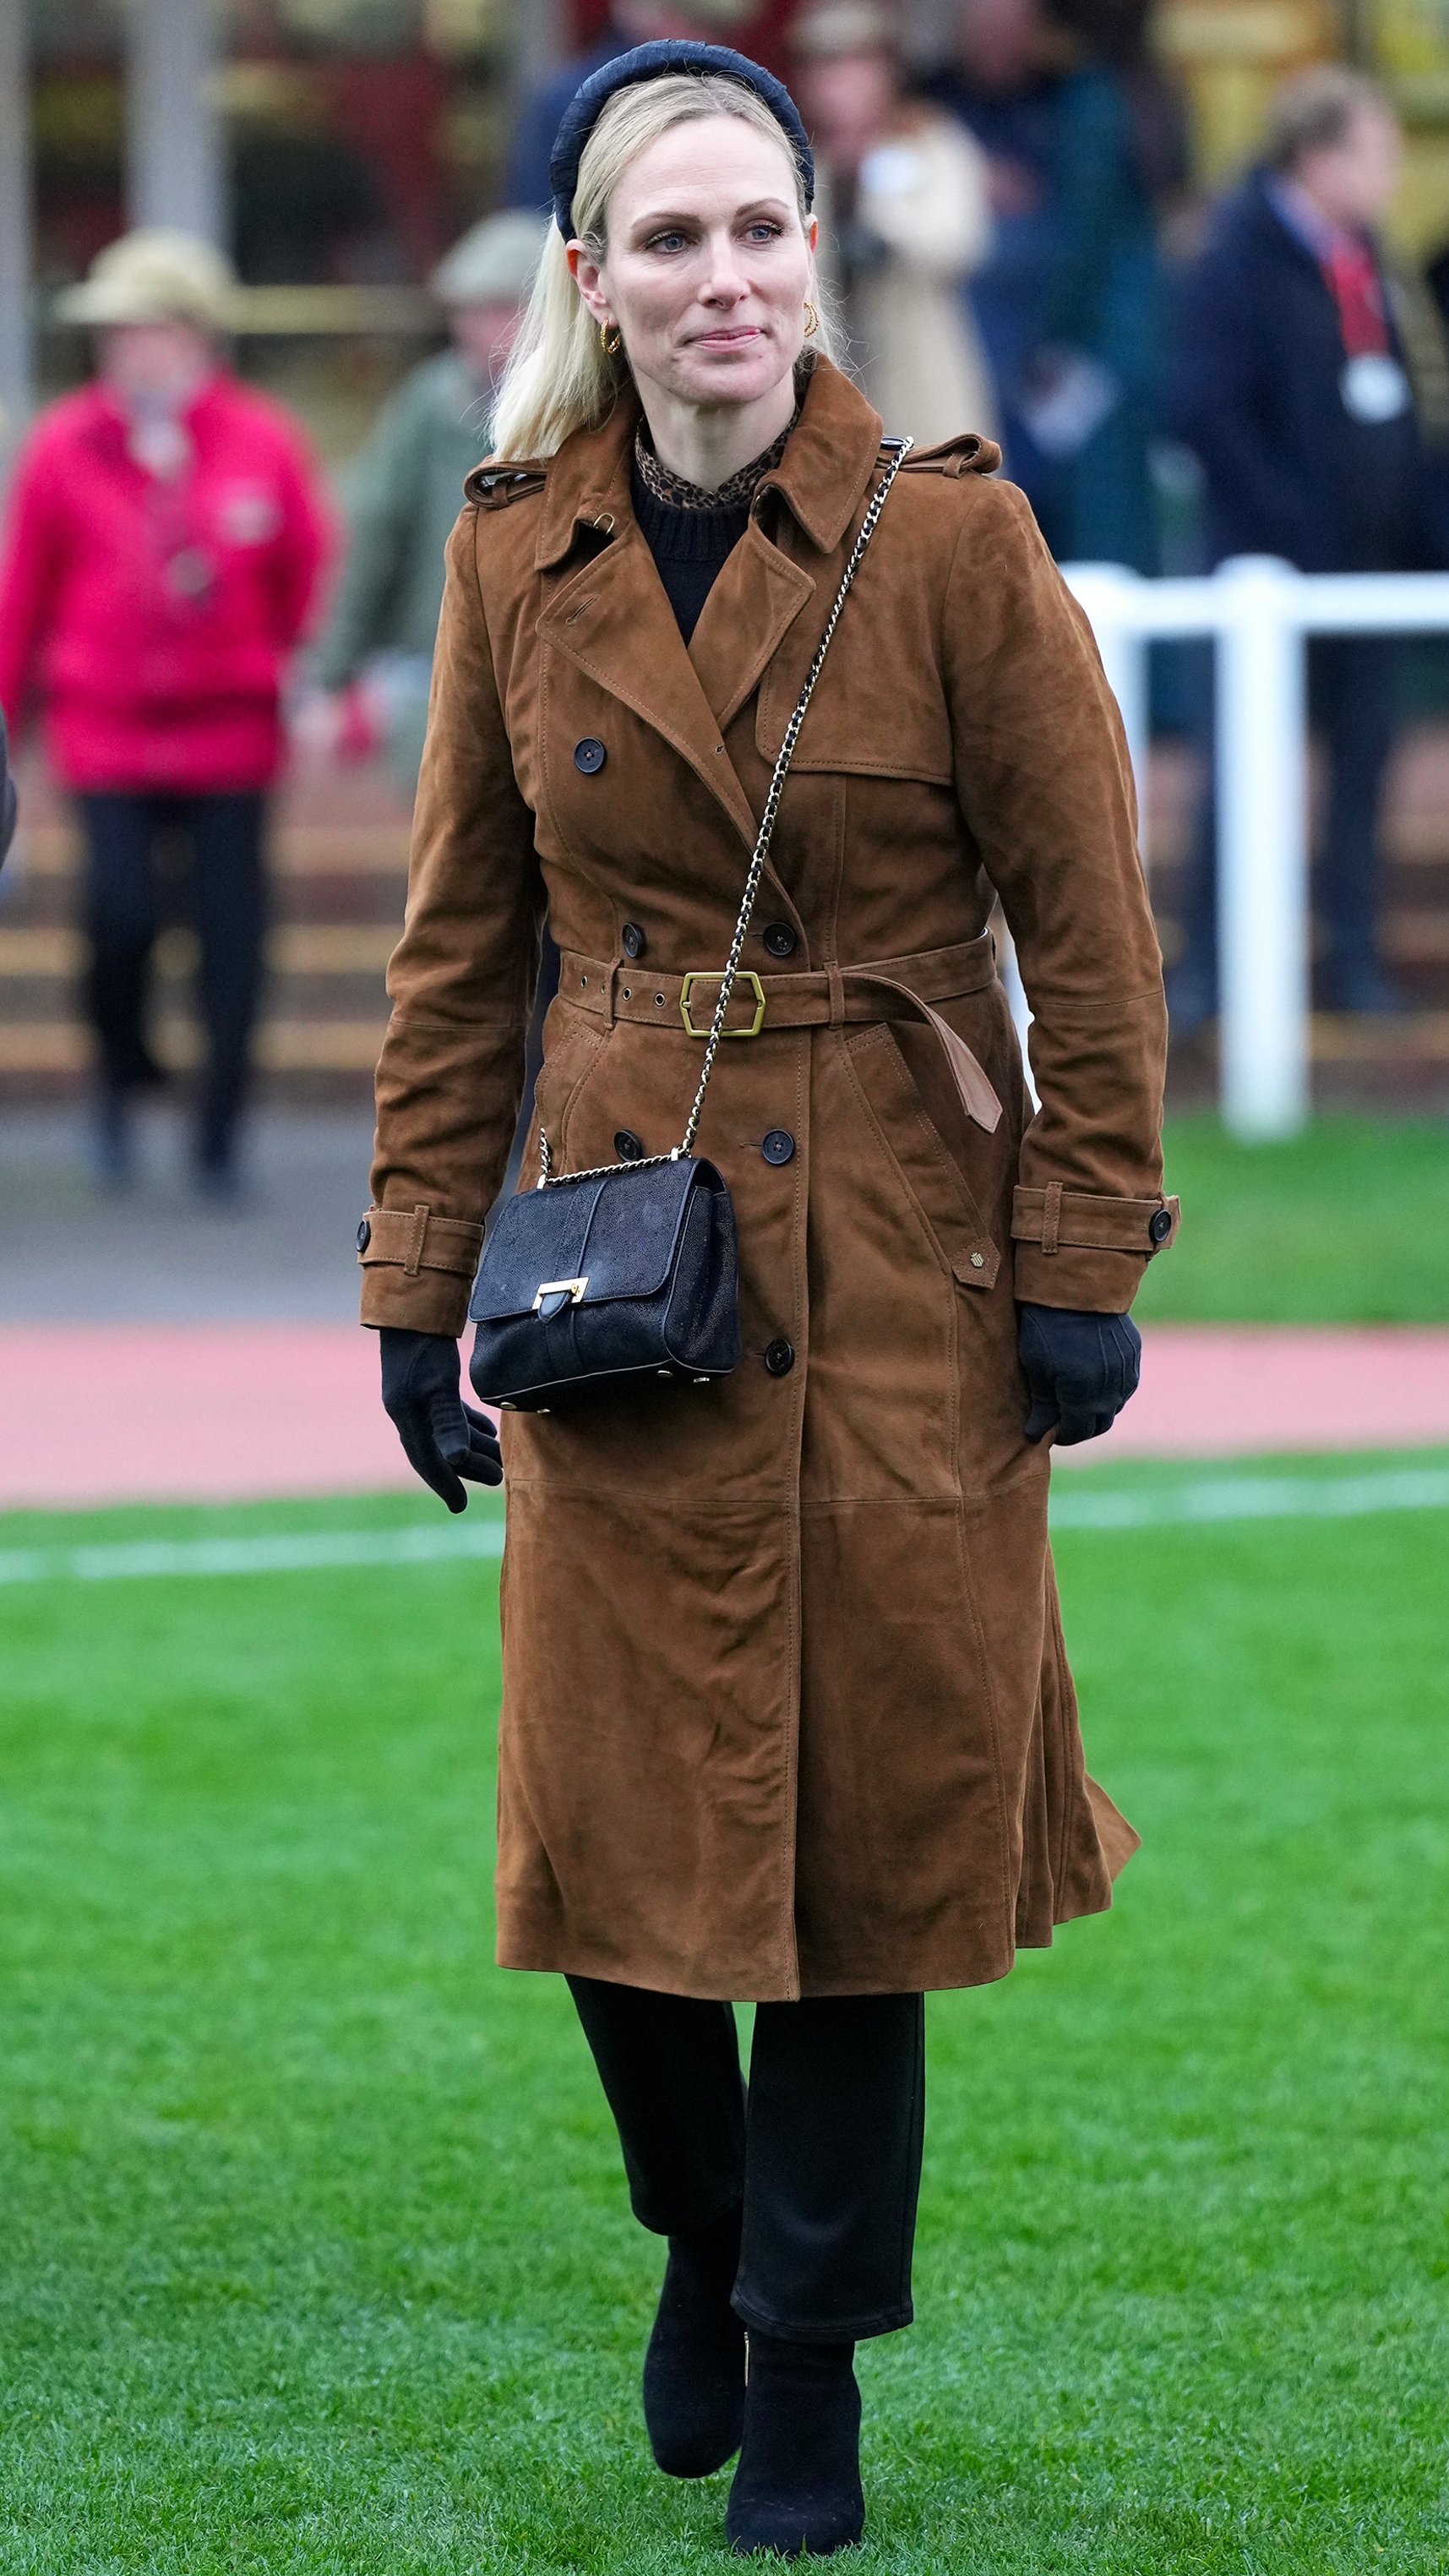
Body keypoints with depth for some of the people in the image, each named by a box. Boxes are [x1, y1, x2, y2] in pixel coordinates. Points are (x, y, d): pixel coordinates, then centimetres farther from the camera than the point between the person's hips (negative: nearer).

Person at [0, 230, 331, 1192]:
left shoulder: (264, 444, 0)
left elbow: (314, 581, 8)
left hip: (231, 729, 1)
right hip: (106, 733, -1)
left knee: (233, 931, 1)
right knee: (121, 910, -15)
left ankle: (220, 1139, 14)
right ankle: (123, 1077, 14)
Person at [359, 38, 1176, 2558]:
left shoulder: (951, 537, -8)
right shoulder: (518, 558, 1)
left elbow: (1088, 928, -3)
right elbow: (461, 949, 8)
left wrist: (1085, 1268, -5)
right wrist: (415, 1285, 6)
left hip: (900, 1256, -2)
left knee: (870, 1813, 3)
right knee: (613, 1818, 3)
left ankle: (809, 2355, 19)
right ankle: (703, 2228, 32)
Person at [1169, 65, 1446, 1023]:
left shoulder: (1360, 255, 11)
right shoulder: (1239, 261, -12)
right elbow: (1207, 409, -17)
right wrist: (1293, 525, -20)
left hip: (1367, 551, 7)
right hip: (1274, 562, -7)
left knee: (1364, 754, 8)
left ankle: (1354, 956, 15)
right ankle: (1206, 965, 4)